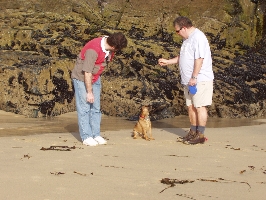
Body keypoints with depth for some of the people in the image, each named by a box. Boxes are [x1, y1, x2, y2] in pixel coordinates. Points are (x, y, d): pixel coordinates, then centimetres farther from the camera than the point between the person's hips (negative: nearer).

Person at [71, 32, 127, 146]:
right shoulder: (93, 50, -32)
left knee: (96, 108, 6)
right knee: (84, 108, -5)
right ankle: (86, 137, -2)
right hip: (82, 78, -7)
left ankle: (96, 135, 10)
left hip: (95, 78, 8)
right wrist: (89, 92, -22)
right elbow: (87, 72, -28)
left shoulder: (110, 48, -9)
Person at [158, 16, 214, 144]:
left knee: (199, 106, -6)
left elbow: (199, 59, -22)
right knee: (190, 106, 12)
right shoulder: (187, 39, 17)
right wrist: (167, 62, 21)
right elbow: (182, 57, 27)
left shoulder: (198, 37, -16)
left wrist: (194, 77, -22)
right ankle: (193, 132, 20)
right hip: (189, 81, 10)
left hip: (200, 80, -10)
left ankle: (200, 135, -2)